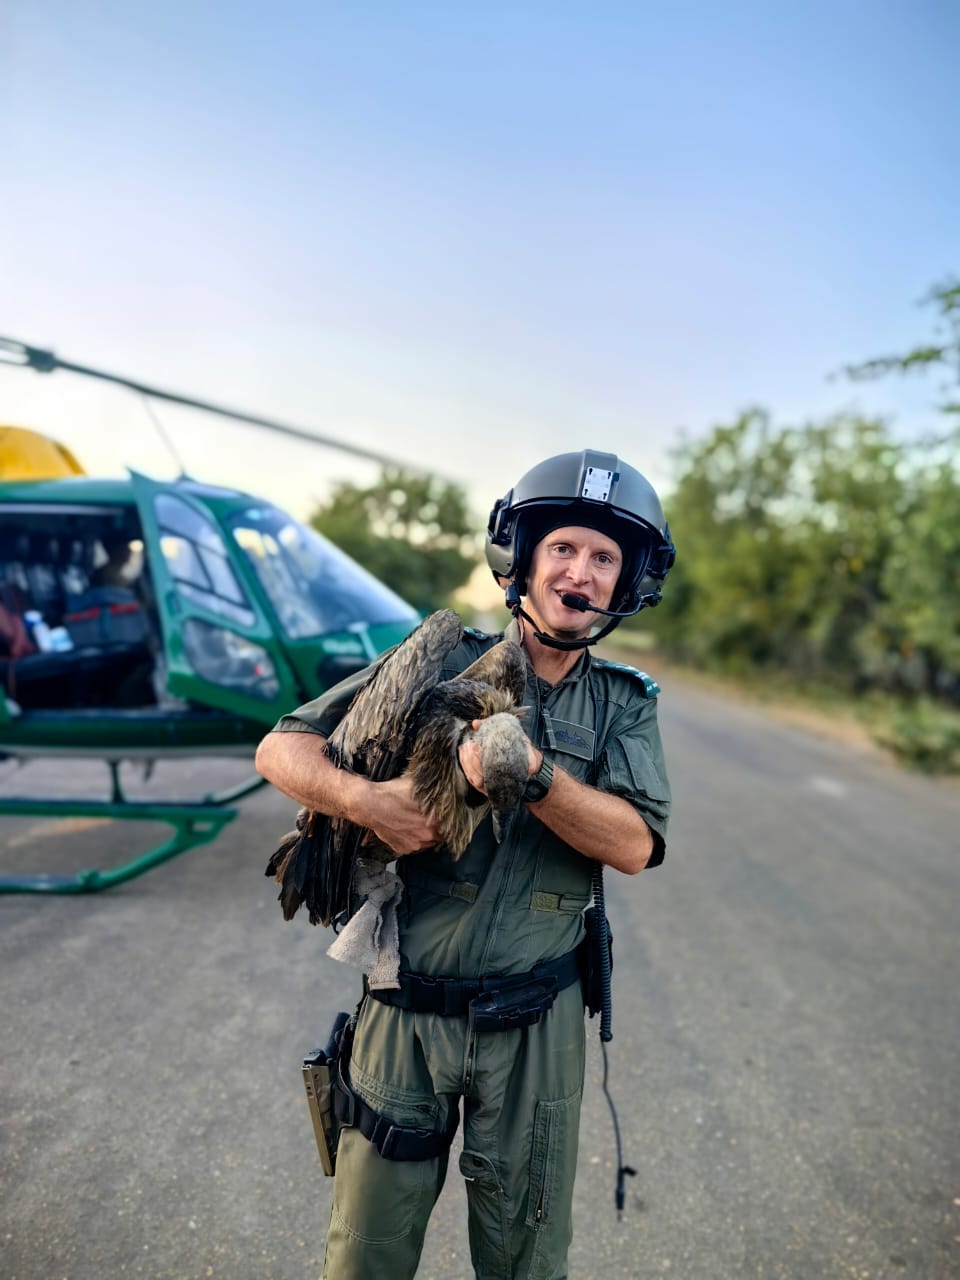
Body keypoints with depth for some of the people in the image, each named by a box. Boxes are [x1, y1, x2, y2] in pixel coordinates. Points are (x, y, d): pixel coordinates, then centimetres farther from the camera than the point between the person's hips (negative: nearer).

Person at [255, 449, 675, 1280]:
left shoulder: (624, 706, 2)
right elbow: (281, 748, -4)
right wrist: (363, 798, -22)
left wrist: (531, 775, -26)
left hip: (533, 1027, 1)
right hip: (405, 1013, 0)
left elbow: (635, 845, -12)